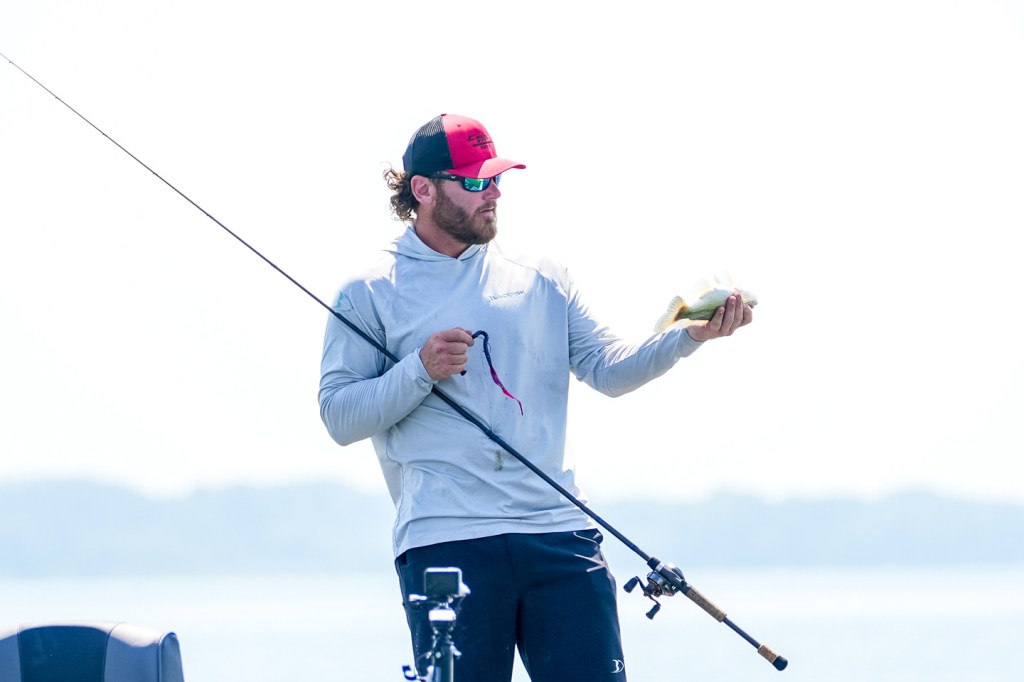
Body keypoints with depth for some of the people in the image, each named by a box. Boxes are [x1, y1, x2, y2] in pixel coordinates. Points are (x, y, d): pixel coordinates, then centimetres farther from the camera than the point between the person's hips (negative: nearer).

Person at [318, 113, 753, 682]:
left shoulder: (540, 280, 17)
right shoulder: (370, 293, 7)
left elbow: (608, 369, 9)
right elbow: (338, 416, 2)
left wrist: (690, 335, -7)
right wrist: (420, 372, -12)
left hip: (559, 533, 3)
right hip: (445, 542, -3)